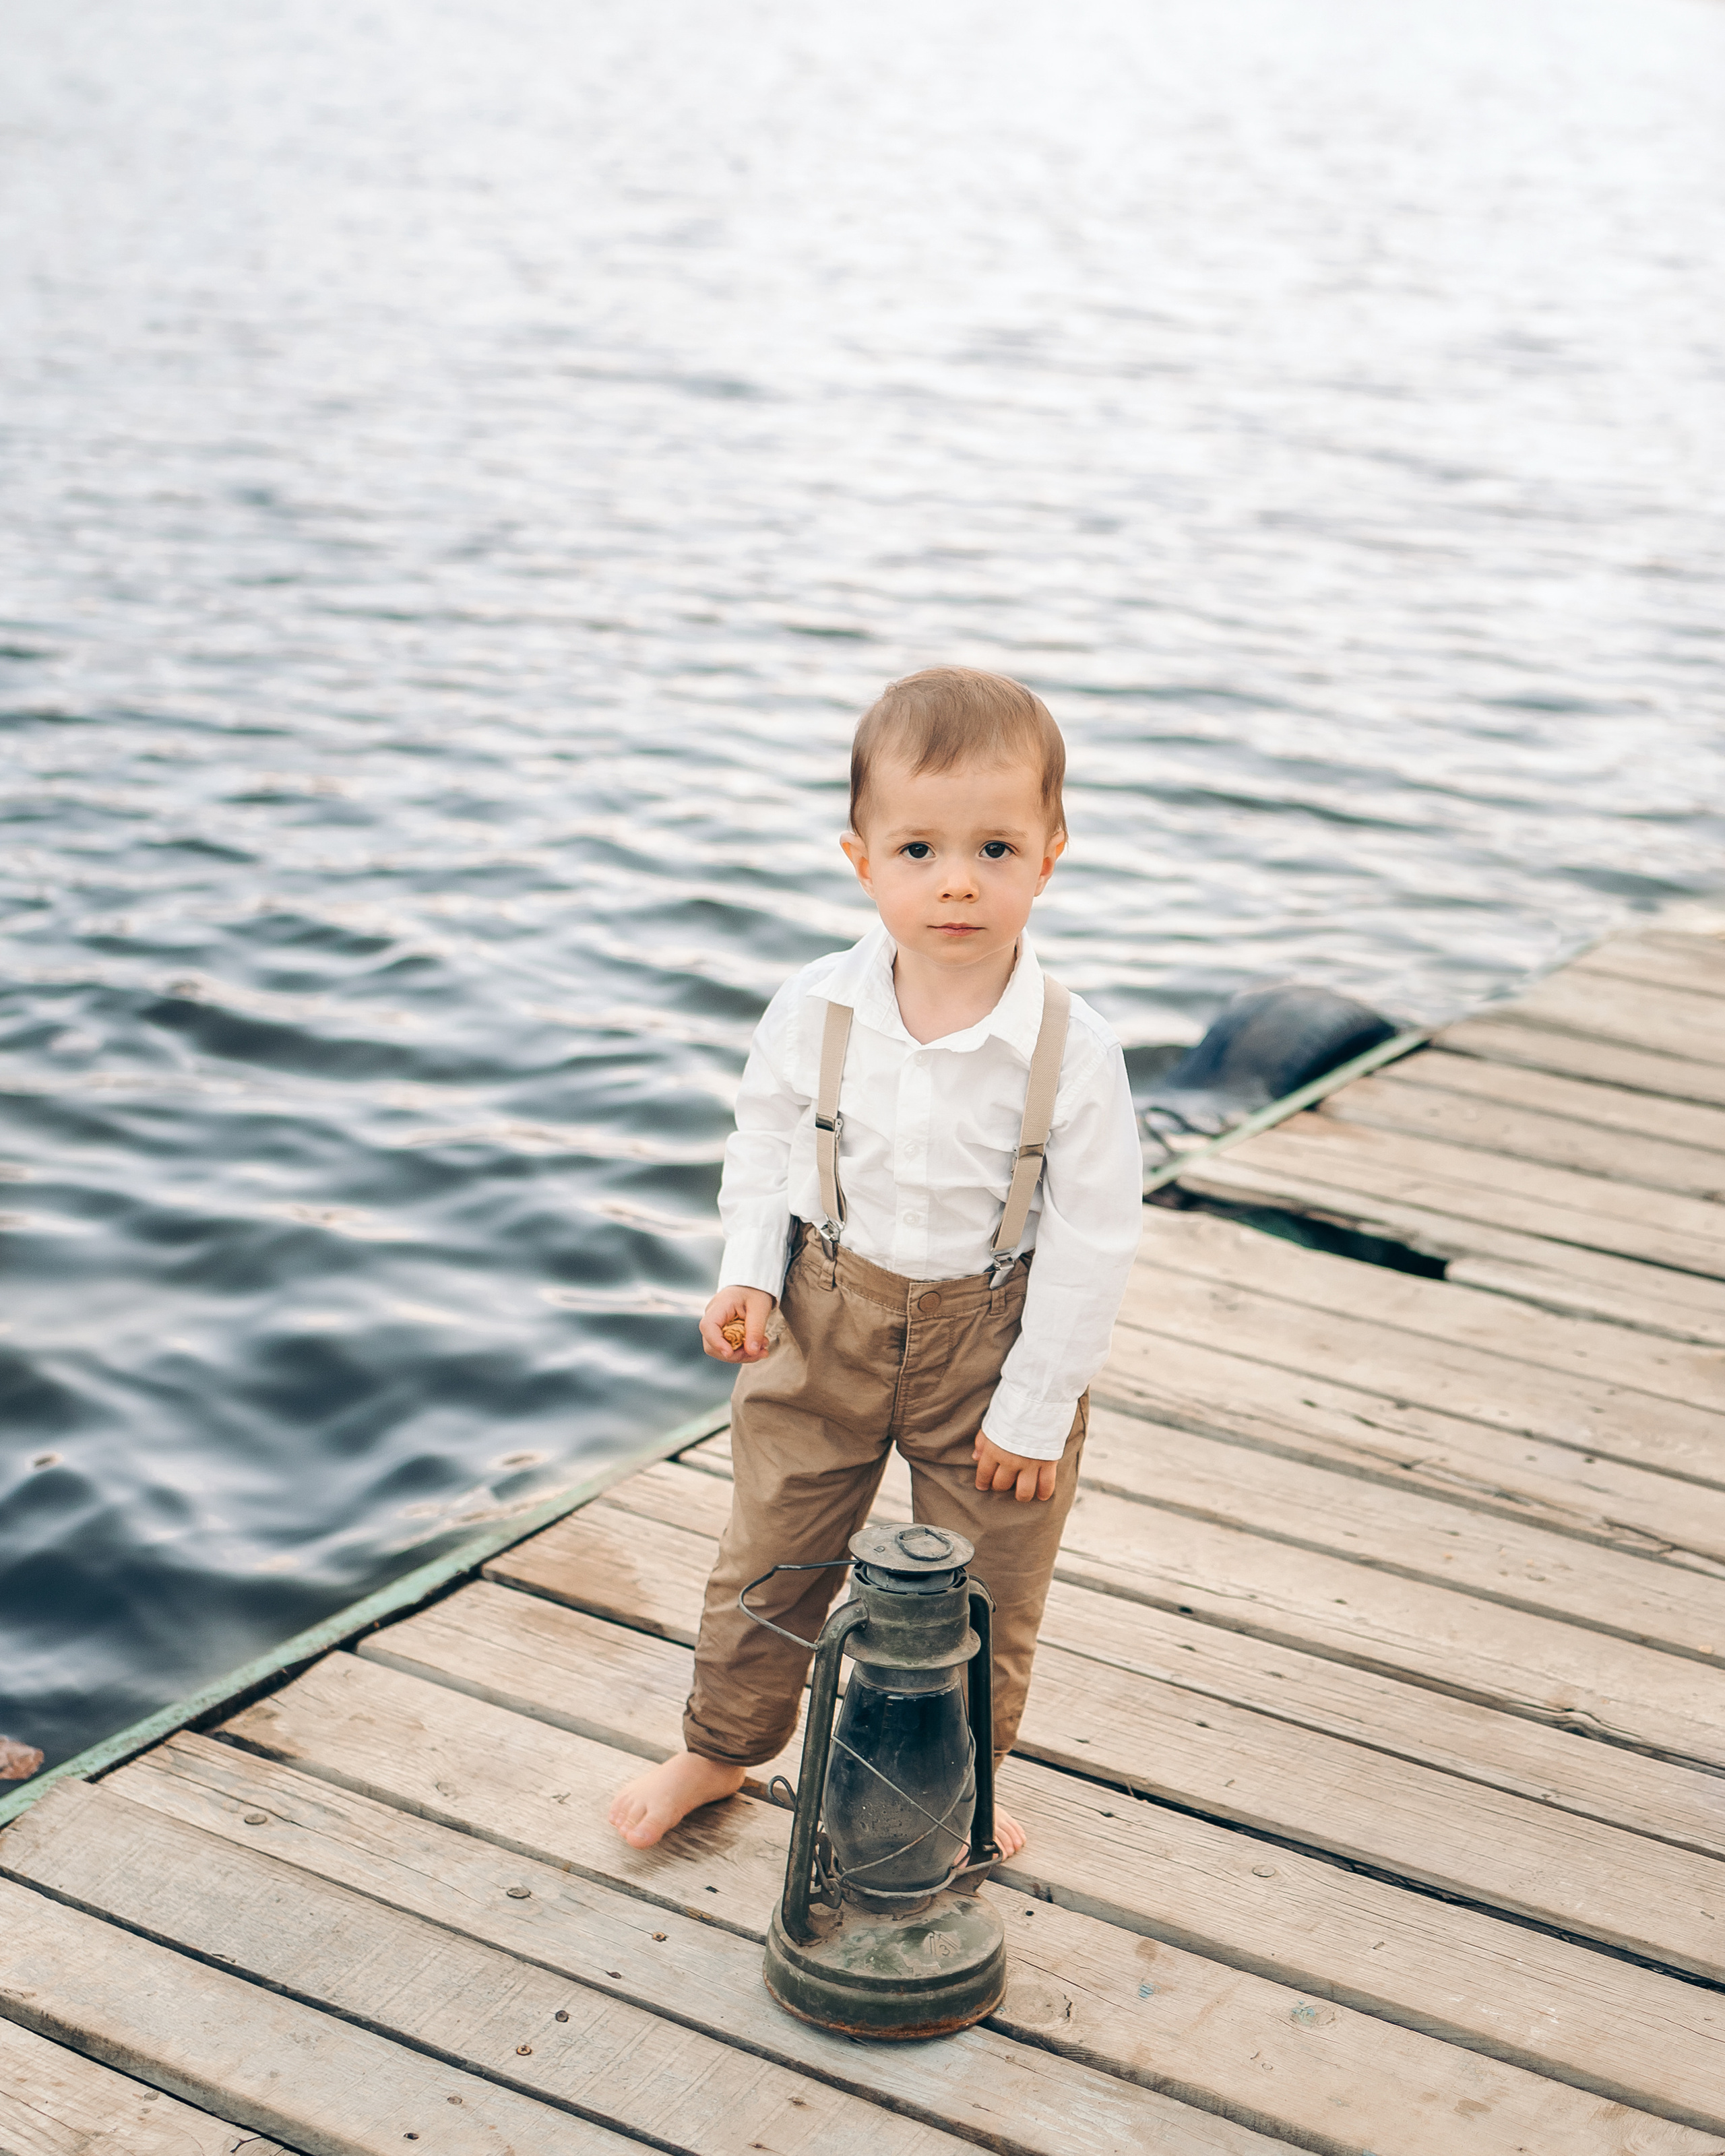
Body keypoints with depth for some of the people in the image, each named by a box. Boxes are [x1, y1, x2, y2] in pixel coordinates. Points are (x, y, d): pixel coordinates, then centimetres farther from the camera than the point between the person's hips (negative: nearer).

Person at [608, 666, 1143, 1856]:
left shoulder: (1074, 1050, -22)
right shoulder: (816, 1011, -15)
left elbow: (1093, 1239, -15)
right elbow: (766, 1144, 4)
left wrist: (1037, 1405, -12)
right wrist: (749, 1276, -7)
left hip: (991, 1340, -2)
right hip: (826, 1319, 2)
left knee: (982, 1592, 14)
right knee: (770, 1557, 17)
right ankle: (721, 1748, 41)